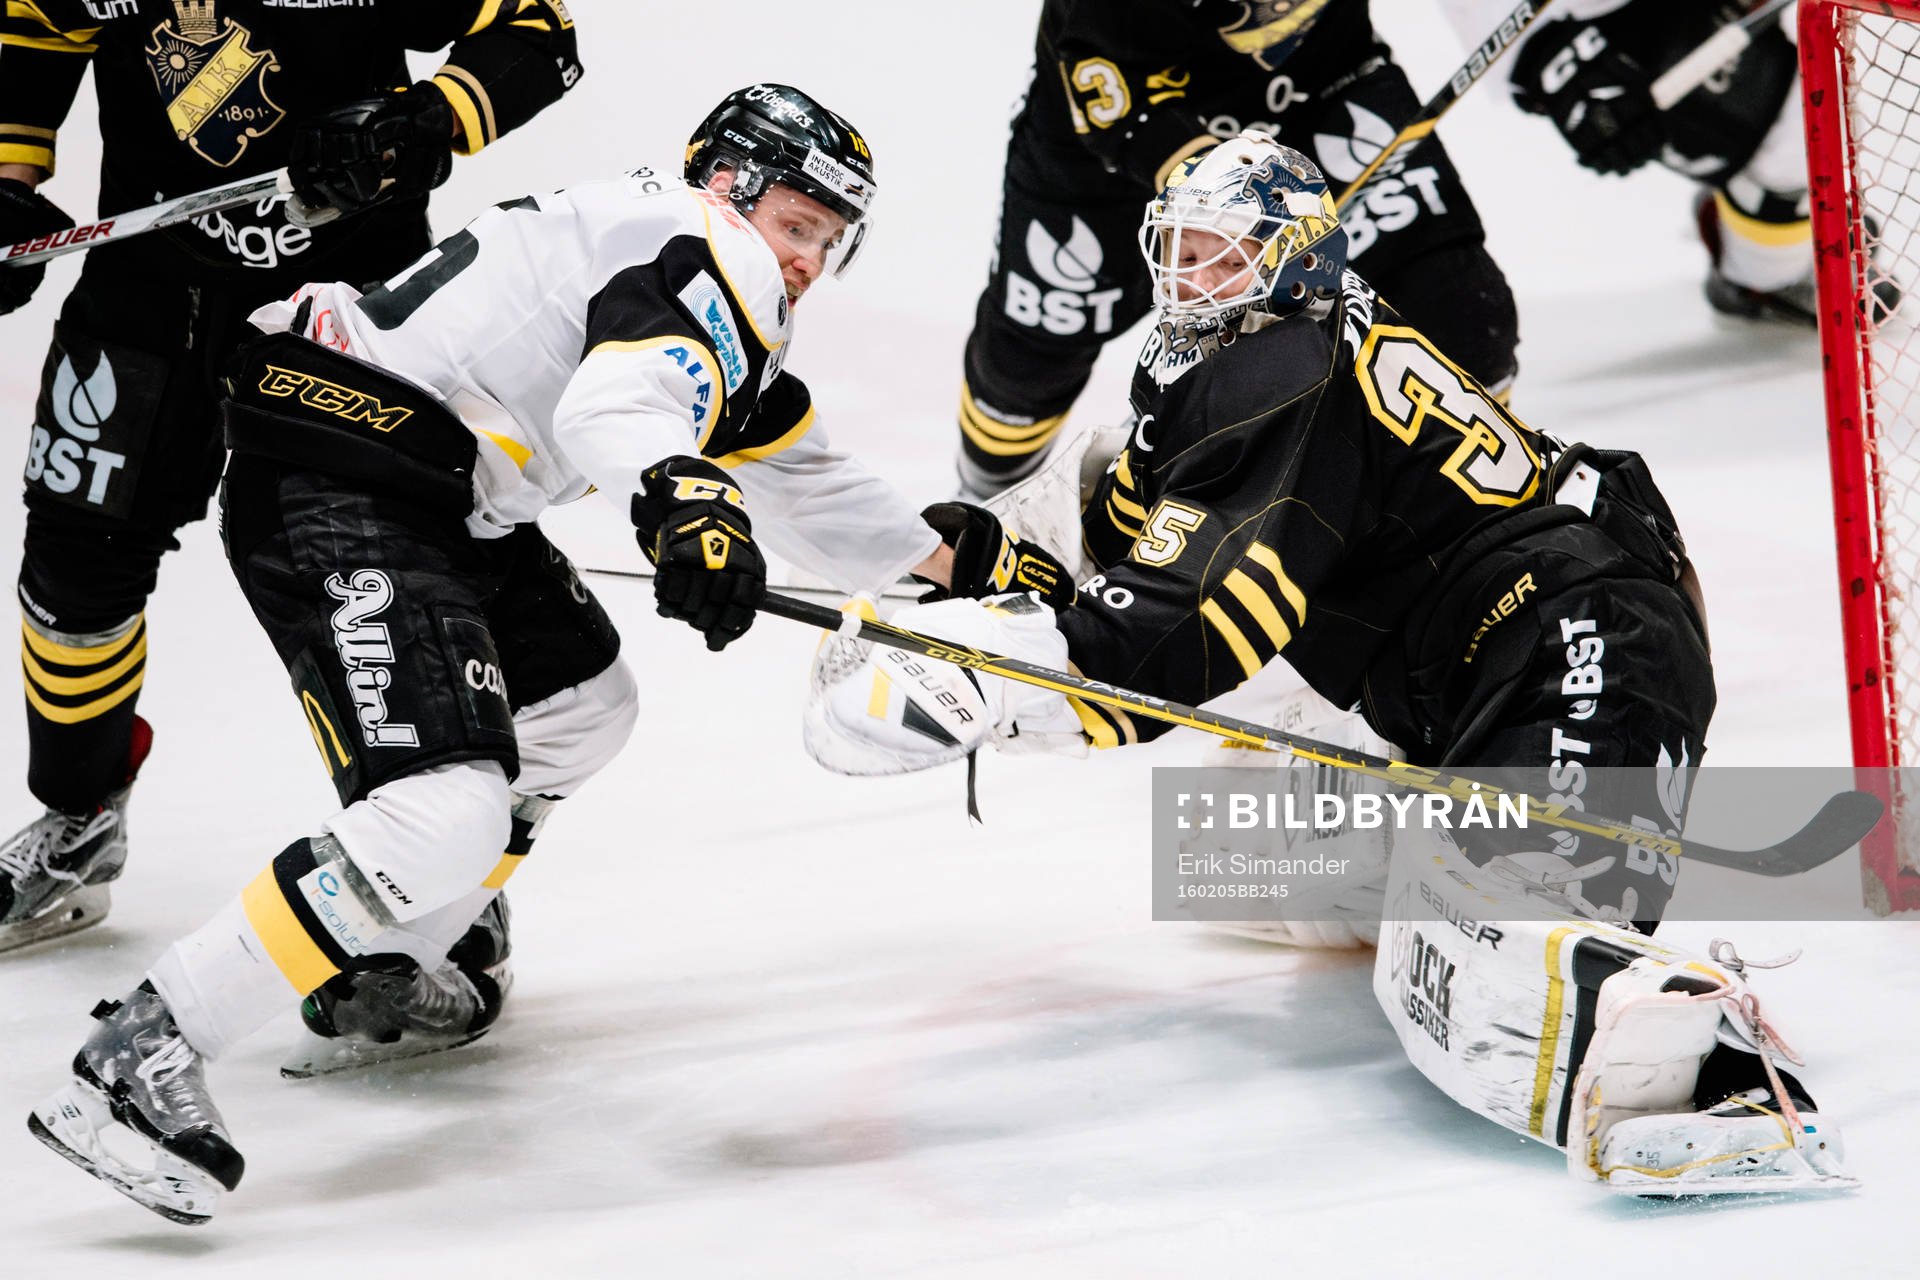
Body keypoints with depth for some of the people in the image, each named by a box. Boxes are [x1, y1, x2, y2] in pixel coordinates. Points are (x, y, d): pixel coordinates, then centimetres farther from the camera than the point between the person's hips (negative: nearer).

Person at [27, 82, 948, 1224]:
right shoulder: (707, 255, -7)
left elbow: (794, 475, 39)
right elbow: (616, 407, -28)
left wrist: (944, 553, 44)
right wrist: (683, 501, -48)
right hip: (334, 494, -12)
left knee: (580, 705, 27)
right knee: (449, 815, -24)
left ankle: (381, 978, 30)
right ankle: (138, 1057, -24)